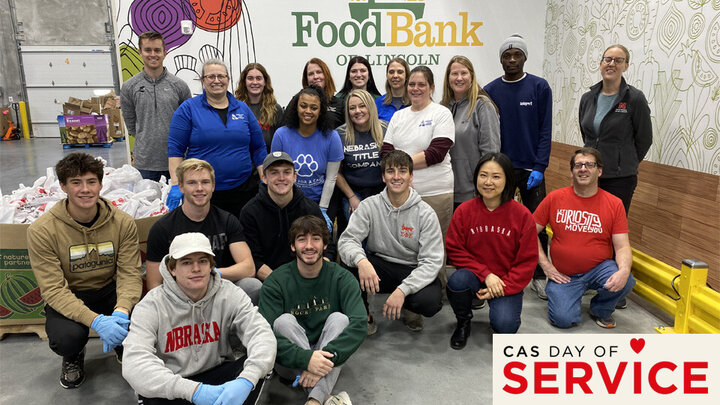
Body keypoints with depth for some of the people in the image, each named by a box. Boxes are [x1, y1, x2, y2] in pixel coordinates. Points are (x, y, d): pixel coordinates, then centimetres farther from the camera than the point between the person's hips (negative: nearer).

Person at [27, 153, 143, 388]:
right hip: (67, 298, -1)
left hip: (110, 290, 2)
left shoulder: (123, 223, -10)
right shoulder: (42, 231, -16)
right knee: (67, 337, -32)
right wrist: (95, 320, -34)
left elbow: (130, 274, -12)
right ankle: (73, 357, 10)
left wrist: (121, 310, -33)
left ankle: (124, 345, 13)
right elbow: (54, 289, -19)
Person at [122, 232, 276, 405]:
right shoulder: (152, 305, -14)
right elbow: (134, 364, -28)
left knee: (260, 362, -24)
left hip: (216, 376, 2)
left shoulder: (228, 294, -9)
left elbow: (262, 334, -20)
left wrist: (245, 381, -40)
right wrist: (194, 390, -40)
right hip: (172, 389, -2)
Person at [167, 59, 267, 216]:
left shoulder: (243, 108, 10)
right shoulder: (188, 109, 1)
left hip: (243, 190, 3)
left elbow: (258, 148, 12)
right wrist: (176, 185, -11)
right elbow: (175, 149, -2)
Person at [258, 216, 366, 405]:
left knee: (339, 318, -24)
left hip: (328, 356, 0)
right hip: (291, 363, 0)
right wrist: (305, 359, -34)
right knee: (284, 320, -26)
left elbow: (359, 324, -21)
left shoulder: (341, 278, -8)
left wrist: (326, 357, -35)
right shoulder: (275, 282, -8)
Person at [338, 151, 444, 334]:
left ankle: (409, 309, 8)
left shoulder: (425, 213, -9)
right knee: (354, 260, -29)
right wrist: (361, 260, -38)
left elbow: (432, 261, -14)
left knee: (430, 301, -32)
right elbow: (347, 240, -13)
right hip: (379, 267, 1)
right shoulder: (370, 206, -5)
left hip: (412, 271, -1)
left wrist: (402, 290, -28)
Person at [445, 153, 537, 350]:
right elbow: (455, 251, -5)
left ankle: (502, 313, 15)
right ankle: (463, 322, 1)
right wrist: (485, 274, -17)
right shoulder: (464, 211, -6)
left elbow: (527, 261, -5)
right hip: (474, 275, 1)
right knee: (457, 281, -32)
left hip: (507, 282, -1)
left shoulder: (522, 215, -9)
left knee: (505, 326, -25)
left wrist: (504, 287, -16)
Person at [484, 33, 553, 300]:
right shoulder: (490, 91, 3)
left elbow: (545, 130, -3)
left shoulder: (539, 87, 0)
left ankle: (539, 277, 18)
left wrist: (539, 167, -11)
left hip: (531, 169, -1)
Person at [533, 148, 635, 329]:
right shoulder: (554, 198, -4)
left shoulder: (614, 204, -2)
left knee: (625, 282, -29)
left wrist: (624, 270, -27)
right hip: (564, 274, -1)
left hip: (599, 269, 1)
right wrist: (545, 265, -8)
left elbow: (622, 247, -5)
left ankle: (601, 310, 5)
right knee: (564, 319, -21)